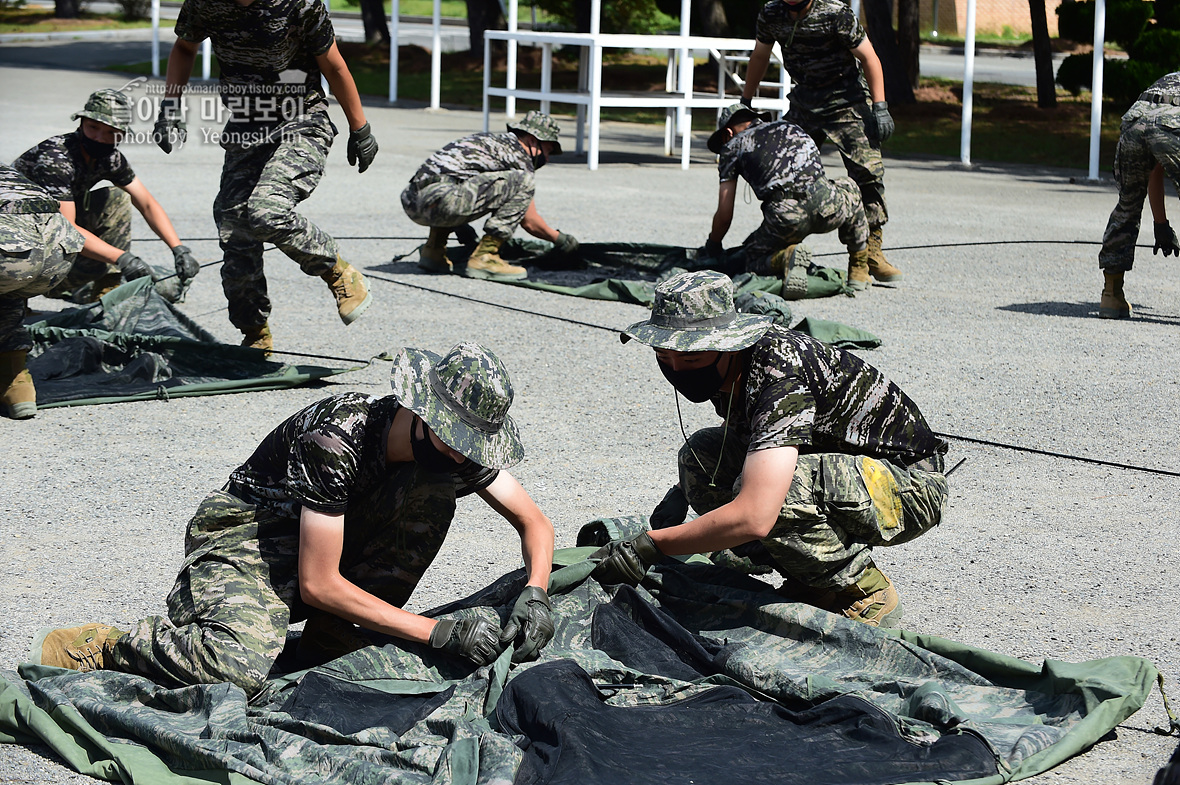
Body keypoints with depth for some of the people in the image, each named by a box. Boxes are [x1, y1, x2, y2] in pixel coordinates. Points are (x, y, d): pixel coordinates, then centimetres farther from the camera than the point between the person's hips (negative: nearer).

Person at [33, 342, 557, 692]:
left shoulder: (458, 448, -11)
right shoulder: (337, 440, -32)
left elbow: (534, 523, 1)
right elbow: (317, 584, -30)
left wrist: (535, 595, -21)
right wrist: (440, 634, -31)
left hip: (332, 537, 7)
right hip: (245, 535, -7)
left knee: (433, 494, -17)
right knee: (238, 670, -36)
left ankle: (335, 640, -7)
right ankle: (95, 648, -9)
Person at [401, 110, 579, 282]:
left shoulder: (490, 139, 31)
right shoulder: (518, 154, 5)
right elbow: (530, 222, 9)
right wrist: (559, 239, 24)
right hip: (439, 200, -9)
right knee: (523, 182, -5)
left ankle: (433, 248, 21)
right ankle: (484, 258, -6)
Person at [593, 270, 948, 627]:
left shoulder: (781, 376, -32)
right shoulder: (726, 363, -5)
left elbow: (755, 517, -42)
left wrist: (651, 546, -34)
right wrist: (682, 492, 9)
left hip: (912, 483, -9)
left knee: (778, 487, -35)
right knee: (700, 454, -2)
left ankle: (866, 593, -10)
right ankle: (811, 582, 4)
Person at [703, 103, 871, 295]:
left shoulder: (733, 145, 19)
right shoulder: (791, 127, 32)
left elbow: (724, 215, 16)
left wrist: (712, 245, 36)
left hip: (785, 217, -3)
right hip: (828, 208, 3)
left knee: (754, 259, 24)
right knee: (848, 188, 37)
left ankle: (785, 258, -11)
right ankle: (859, 271, 29)